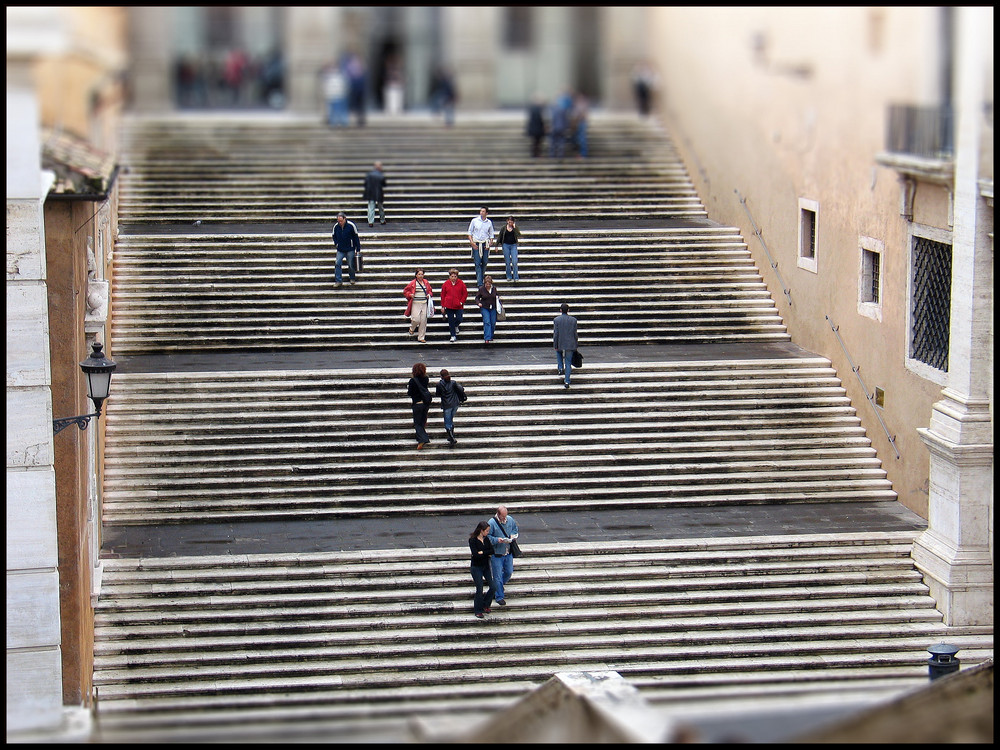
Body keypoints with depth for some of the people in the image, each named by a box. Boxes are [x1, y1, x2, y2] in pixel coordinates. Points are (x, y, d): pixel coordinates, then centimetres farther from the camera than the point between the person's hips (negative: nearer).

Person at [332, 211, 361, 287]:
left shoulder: (351, 225, -11)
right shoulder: (336, 226, -2)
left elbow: (356, 237, -3)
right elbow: (334, 236, 17)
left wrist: (358, 249, -3)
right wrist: (336, 243, 0)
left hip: (350, 249, -2)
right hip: (340, 250, 2)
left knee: (351, 265, 4)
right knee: (338, 264, -10)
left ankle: (352, 279, 27)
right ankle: (338, 281, -6)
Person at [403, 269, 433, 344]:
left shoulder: (426, 282, 10)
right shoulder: (412, 283, -2)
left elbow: (430, 291, 23)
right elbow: (405, 291, 7)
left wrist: (429, 295, 3)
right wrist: (410, 295, -11)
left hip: (424, 304, 4)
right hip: (415, 304, -4)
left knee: (423, 321, 1)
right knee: (416, 319, -13)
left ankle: (421, 337, 10)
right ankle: (412, 329, 22)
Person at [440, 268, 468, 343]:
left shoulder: (461, 283, -1)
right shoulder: (446, 284, 1)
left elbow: (465, 294, 6)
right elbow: (443, 295, 7)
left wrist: (462, 301, -6)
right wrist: (443, 306, 4)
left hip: (459, 306, -1)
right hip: (449, 306, 1)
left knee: (459, 319, -6)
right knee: (451, 321, 2)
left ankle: (456, 326, 31)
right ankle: (453, 336, 12)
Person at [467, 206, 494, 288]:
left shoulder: (489, 222, 7)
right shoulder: (474, 220, 1)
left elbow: (491, 234, 13)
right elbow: (470, 232, 5)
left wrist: (490, 243, -2)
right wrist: (472, 242, -8)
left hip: (485, 244, 2)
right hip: (476, 244, -2)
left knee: (484, 262, 4)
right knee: (478, 263, -8)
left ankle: (481, 278, 22)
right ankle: (479, 282, -11)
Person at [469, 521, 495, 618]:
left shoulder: (486, 539, 5)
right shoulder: (472, 540, -13)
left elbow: (492, 551, -5)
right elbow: (475, 555, -22)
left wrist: (482, 552, -17)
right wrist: (487, 554, -14)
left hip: (486, 566, 6)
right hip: (476, 567, -6)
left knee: (492, 587, 1)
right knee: (479, 589, -5)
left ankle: (485, 605, 23)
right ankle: (478, 611, 10)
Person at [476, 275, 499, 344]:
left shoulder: (494, 288, 2)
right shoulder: (481, 289, -6)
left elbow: (497, 295, 19)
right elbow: (477, 297, 1)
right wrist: (478, 303, -17)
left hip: (493, 308, 3)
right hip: (484, 308, -3)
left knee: (493, 323, 6)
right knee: (487, 322, -15)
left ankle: (491, 337, 25)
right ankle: (487, 338, -18)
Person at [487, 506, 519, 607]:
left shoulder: (510, 520, 0)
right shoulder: (492, 523, -16)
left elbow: (515, 529, 18)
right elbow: (488, 537, -13)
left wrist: (512, 535, -3)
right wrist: (497, 540, -27)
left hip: (508, 553, 5)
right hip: (496, 554, -5)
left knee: (509, 572, 14)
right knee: (498, 576, 0)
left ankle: (498, 588, 41)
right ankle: (499, 597, 11)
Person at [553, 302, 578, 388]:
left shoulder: (556, 320, -9)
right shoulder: (573, 320, -4)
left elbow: (555, 334, -10)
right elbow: (575, 334, 0)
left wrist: (555, 346, -3)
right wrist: (575, 346, 11)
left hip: (560, 344, 0)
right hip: (570, 345, 1)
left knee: (558, 352, 35)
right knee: (568, 363, 7)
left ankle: (560, 368, 19)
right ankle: (567, 382, 0)